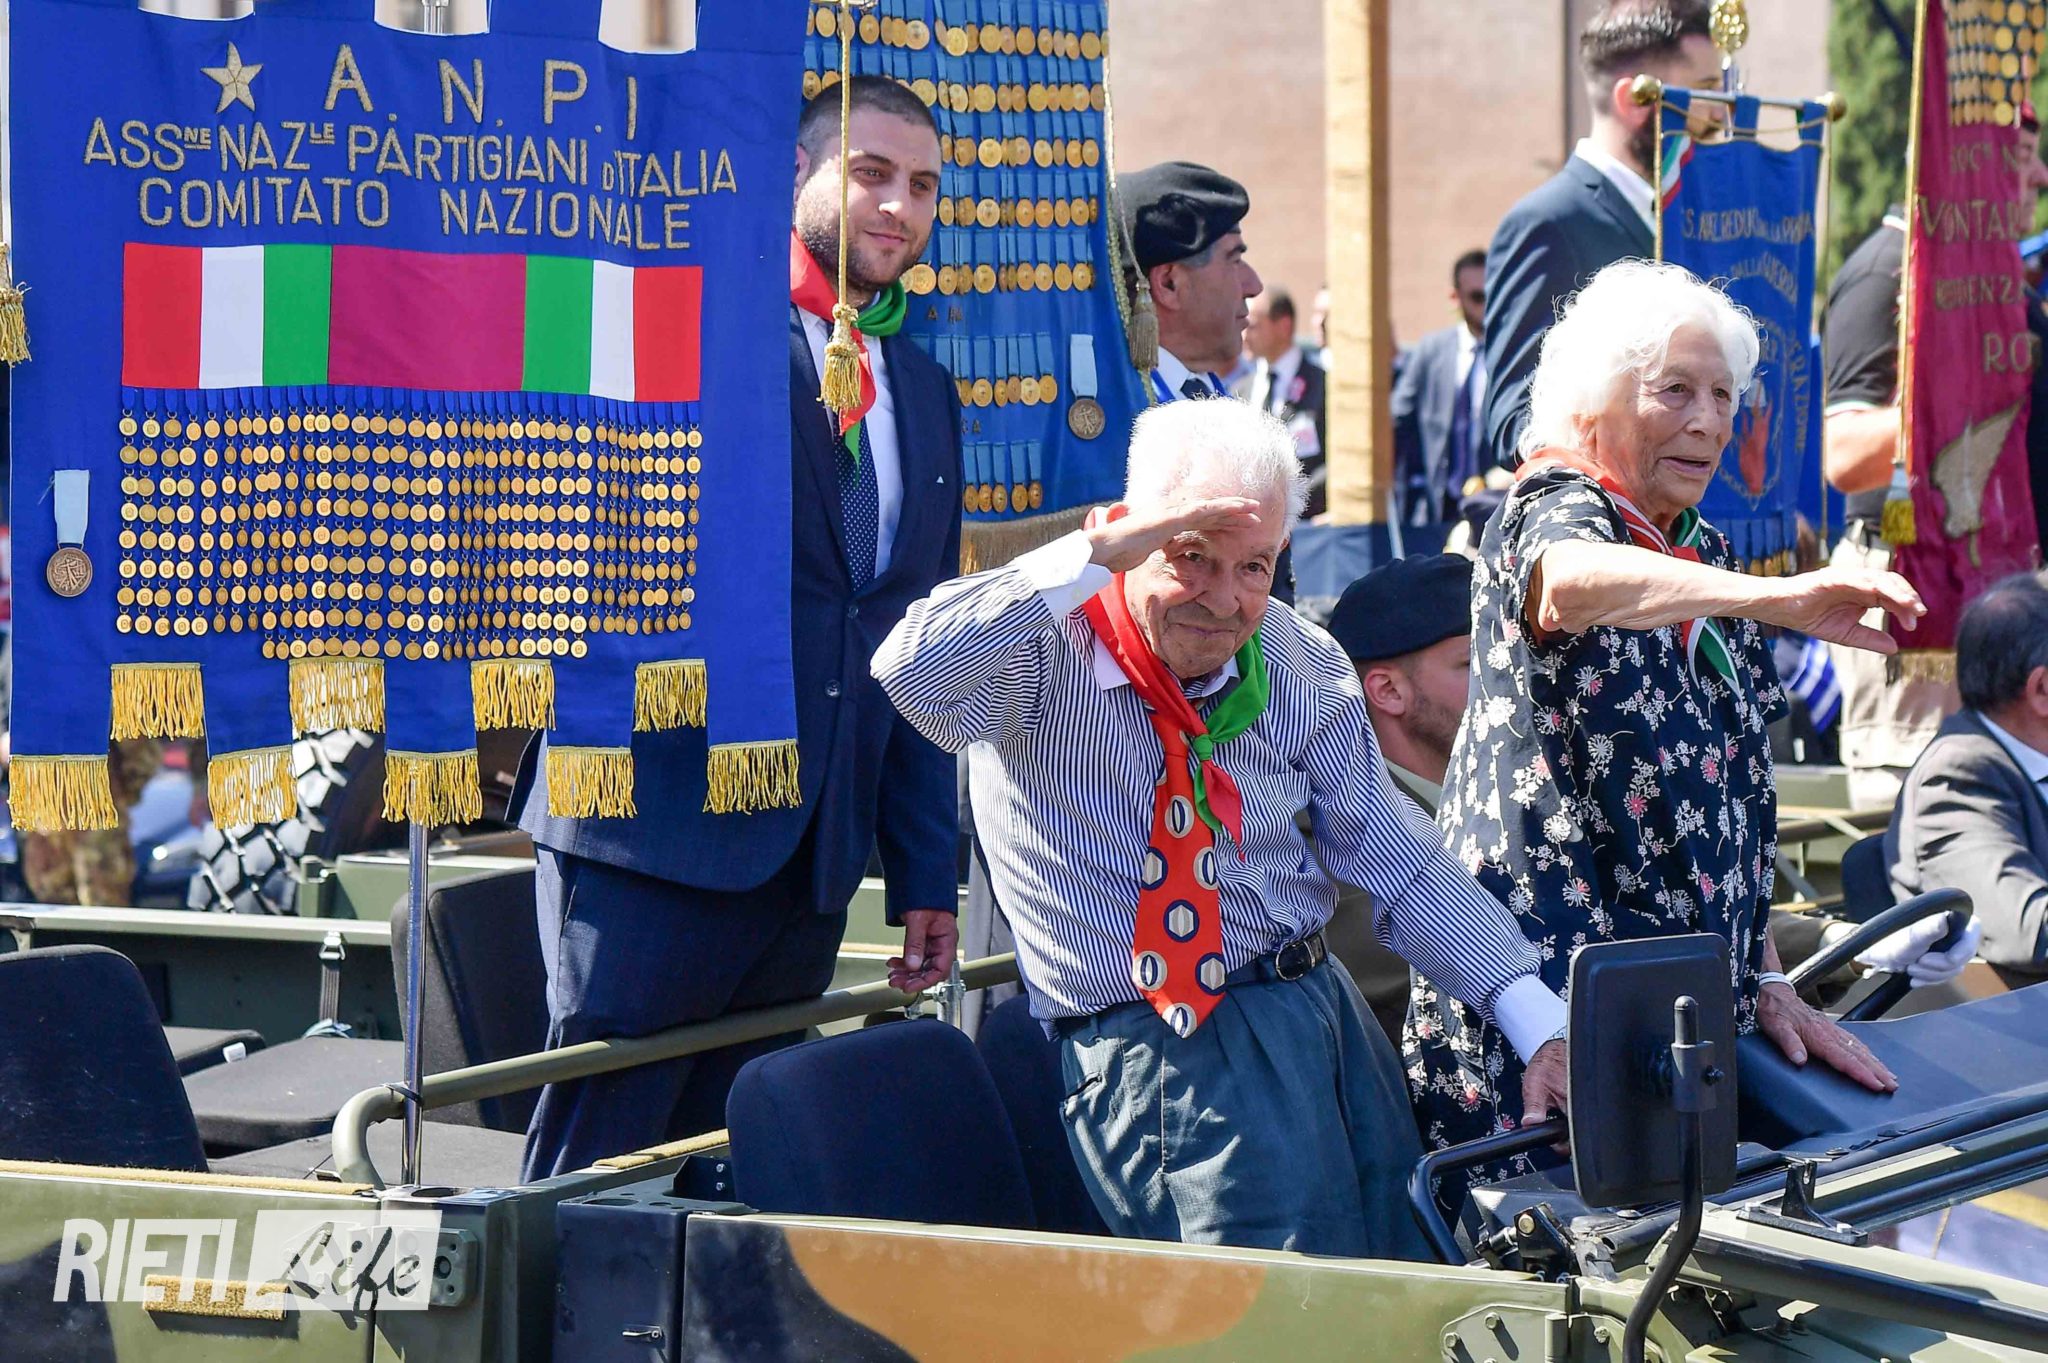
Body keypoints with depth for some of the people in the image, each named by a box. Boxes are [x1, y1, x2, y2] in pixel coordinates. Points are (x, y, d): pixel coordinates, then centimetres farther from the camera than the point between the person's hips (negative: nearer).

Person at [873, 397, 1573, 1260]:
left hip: (1321, 1000, 6)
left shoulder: (1300, 668, 7)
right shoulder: (1045, 652, -9)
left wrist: (1543, 1030, 0)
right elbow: (914, 671, -31)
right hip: (1155, 1049, -6)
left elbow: (1400, 864, 9)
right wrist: (1097, 554, -29)